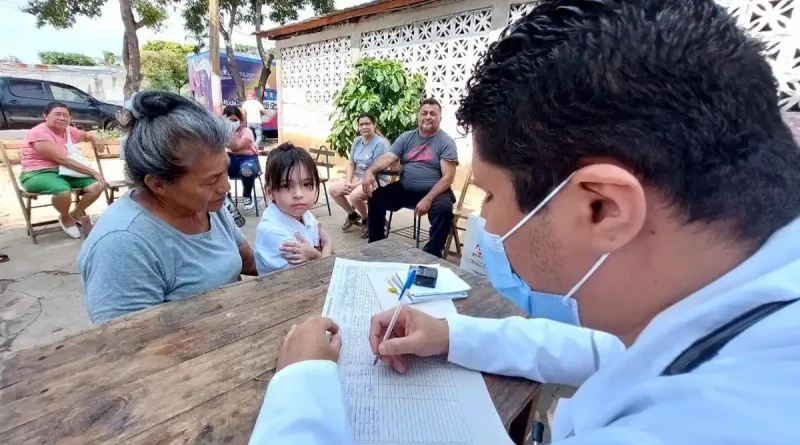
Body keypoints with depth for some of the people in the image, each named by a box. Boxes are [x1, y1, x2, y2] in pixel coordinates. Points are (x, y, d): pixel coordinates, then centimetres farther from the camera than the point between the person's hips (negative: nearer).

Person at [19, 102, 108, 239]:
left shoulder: (69, 131, 8)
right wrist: (93, 172, -26)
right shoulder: (39, 133, -16)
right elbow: (62, 159, -24)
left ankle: (76, 213, 12)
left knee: (97, 185, -13)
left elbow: (87, 135, 30)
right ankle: (65, 218, -3)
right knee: (63, 191, -38)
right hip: (38, 174, -7)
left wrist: (95, 138, 3)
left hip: (65, 172, 8)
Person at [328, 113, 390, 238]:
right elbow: (351, 164, 8)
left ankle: (366, 221, -2)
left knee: (354, 195, -33)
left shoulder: (380, 143, -17)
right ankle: (353, 215, 16)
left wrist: (356, 185, -24)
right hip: (358, 176, 8)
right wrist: (348, 182, -10)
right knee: (334, 189, -6)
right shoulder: (357, 141, 6)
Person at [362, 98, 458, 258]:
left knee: (444, 209, -34)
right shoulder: (406, 137, 9)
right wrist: (370, 171, -24)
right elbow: (387, 158, -2)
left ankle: (431, 255, -18)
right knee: (375, 197, -11)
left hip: (434, 191, -4)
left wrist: (428, 199, -25)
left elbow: (448, 177, -13)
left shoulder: (446, 142, -5)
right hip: (404, 188, 4)